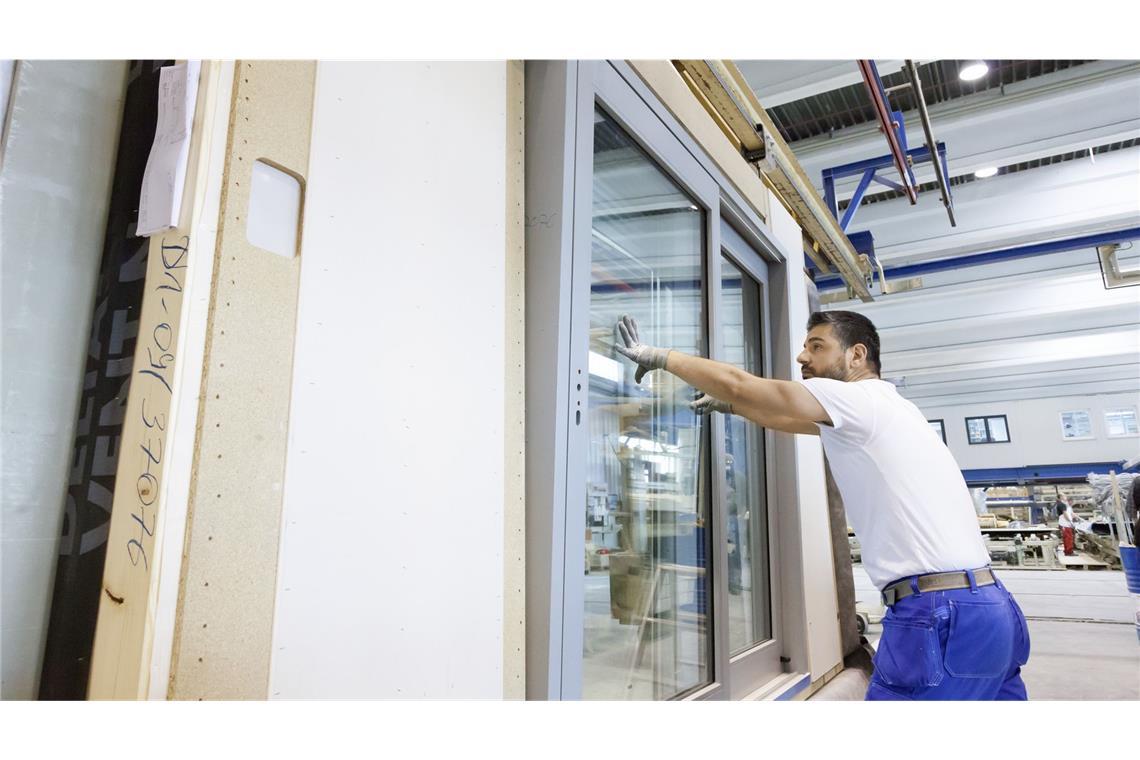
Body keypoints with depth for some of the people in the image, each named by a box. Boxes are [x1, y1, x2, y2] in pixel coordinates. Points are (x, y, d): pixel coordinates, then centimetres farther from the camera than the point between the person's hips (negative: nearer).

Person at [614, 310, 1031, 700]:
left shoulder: (859, 399, -8)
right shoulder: (883, 410, 19)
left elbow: (739, 383, -9)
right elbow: (786, 418, 29)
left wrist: (657, 355, 0)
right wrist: (730, 407, 29)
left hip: (940, 617, -9)